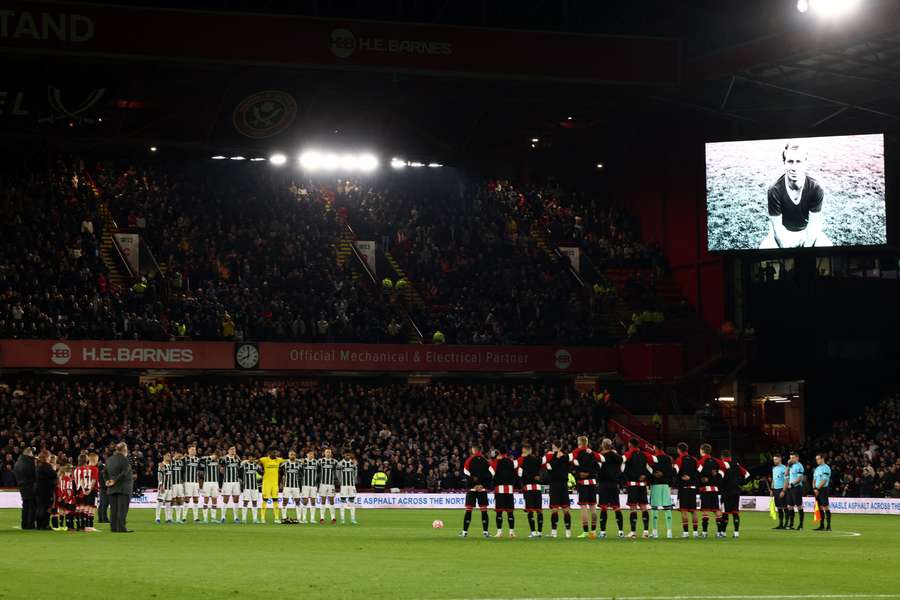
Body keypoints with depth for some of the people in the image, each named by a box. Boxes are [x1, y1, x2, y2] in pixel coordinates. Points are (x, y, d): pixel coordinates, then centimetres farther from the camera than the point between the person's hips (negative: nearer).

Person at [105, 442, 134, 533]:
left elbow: (105, 472, 13)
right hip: (123, 488, -6)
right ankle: (121, 527, -10)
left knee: (113, 508, 10)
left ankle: (113, 527, 9)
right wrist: (115, 481, -11)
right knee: (122, 508, -5)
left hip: (112, 488, 6)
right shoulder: (124, 459, -11)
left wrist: (108, 481, 3)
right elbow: (124, 473, -18)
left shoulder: (109, 460, 11)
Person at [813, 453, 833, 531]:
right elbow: (814, 480, 19)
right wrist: (814, 488, 2)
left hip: (823, 489, -8)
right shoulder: (817, 469, 18)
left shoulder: (826, 468, -7)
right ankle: (822, 526, 9)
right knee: (820, 508, 7)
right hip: (817, 490, 8)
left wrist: (817, 488, -13)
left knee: (825, 507, -10)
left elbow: (824, 481, -14)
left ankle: (828, 526, -10)